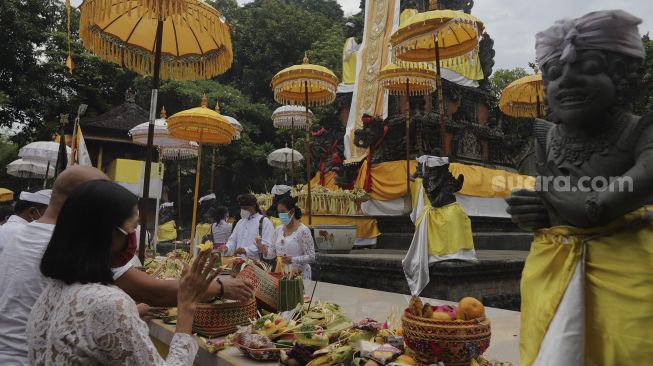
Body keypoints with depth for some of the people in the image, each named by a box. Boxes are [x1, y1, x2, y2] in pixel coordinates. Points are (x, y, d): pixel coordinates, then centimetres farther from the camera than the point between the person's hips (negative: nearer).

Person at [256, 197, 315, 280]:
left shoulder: (303, 230, -11)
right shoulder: (278, 230, 8)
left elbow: (311, 257, -12)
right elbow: (272, 253, 12)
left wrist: (293, 259, -24)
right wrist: (265, 251, -9)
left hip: (298, 275, -5)